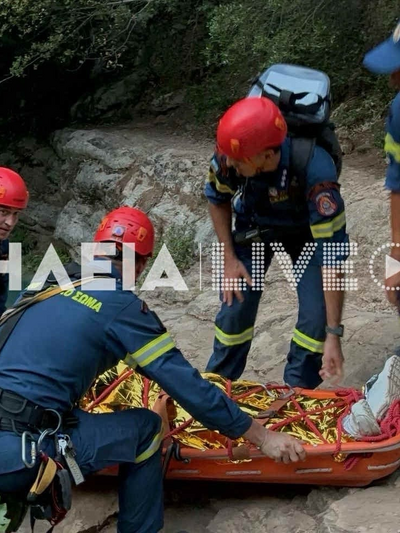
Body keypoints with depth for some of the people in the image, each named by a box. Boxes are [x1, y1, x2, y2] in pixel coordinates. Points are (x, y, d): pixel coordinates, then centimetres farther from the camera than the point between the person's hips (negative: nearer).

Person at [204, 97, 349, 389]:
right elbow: (218, 199, -7)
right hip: (254, 225, 2)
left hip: (307, 230, -2)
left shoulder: (316, 170, -43)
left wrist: (333, 335, -38)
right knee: (236, 305, -3)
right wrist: (229, 258, -10)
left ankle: (298, 392, 12)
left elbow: (332, 252, -39)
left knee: (317, 315, -13)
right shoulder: (229, 155, -33)